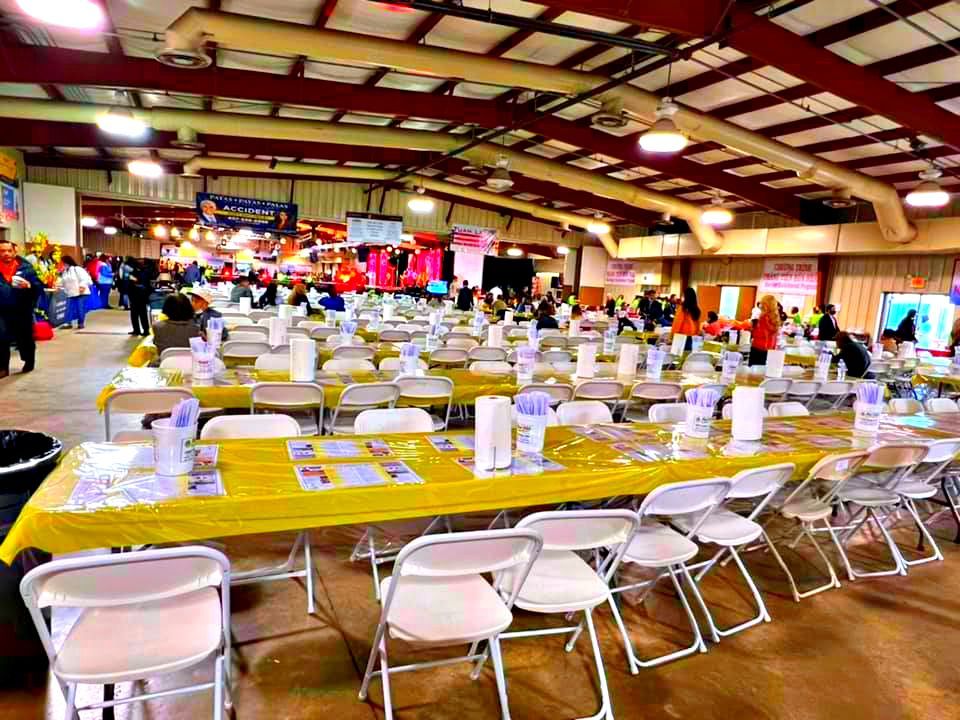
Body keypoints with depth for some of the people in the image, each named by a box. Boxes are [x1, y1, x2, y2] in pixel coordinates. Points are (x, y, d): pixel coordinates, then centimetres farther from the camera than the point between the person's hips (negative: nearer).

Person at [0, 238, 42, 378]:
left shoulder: (25, 267, -4)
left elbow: (39, 287, -7)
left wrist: (29, 285, -26)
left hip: (22, 310, -1)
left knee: (25, 337, 13)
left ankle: (29, 361, 35)